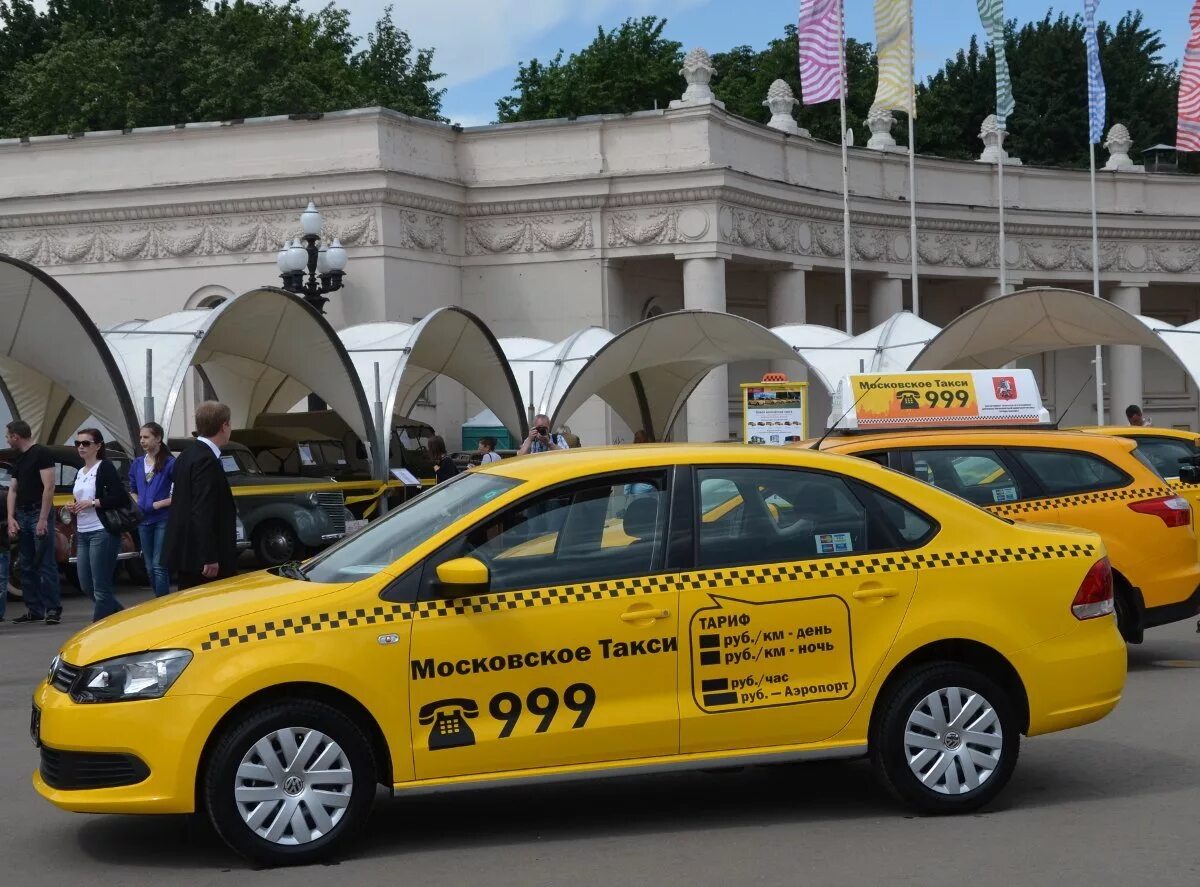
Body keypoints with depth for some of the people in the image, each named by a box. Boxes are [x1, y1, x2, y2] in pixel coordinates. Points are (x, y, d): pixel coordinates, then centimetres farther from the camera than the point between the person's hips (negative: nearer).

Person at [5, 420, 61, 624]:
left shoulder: (41, 454, -6)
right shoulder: (17, 460, 18)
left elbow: (49, 487, -12)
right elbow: (12, 490, 17)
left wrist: (43, 519, -17)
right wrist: (11, 518, 4)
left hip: (38, 514, -8)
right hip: (21, 515, 8)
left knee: (46, 565, -9)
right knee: (27, 567, 8)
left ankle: (53, 609, -8)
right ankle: (34, 610, 13)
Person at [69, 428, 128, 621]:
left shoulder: (105, 468, -5)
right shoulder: (79, 473, 18)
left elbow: (120, 498, -15)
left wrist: (92, 502, -17)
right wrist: (73, 507, 7)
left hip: (102, 532, -9)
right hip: (82, 533, 9)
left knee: (101, 588, -6)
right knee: (86, 586, 10)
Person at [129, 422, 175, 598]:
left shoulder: (170, 463, -9)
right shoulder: (137, 463, 8)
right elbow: (132, 490, 22)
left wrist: (160, 504, -15)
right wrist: (137, 504, 3)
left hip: (163, 520, -6)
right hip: (144, 520, 6)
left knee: (159, 565, -10)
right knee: (150, 567, 11)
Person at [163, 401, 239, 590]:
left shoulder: (188, 456, 13)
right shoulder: (207, 461, -17)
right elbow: (203, 513, -22)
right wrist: (210, 558, -23)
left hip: (186, 551, 10)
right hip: (200, 555, -10)